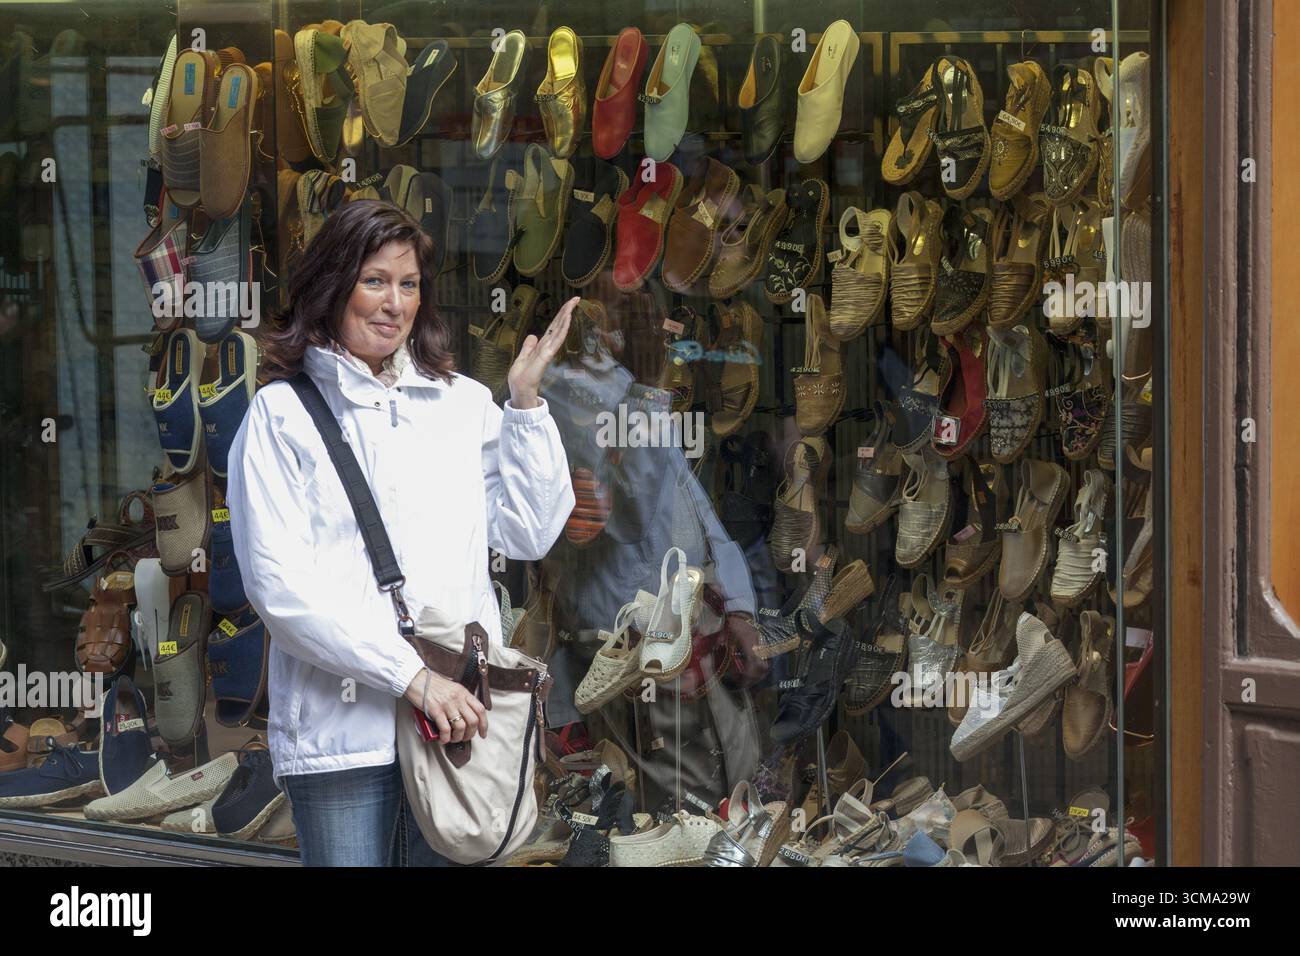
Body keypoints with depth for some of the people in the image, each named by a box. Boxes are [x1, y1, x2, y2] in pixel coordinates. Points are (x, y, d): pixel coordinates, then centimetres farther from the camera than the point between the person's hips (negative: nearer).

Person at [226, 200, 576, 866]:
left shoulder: (464, 403, 15)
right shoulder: (281, 417, 3)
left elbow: (531, 535, 11)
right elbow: (280, 585, -7)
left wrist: (526, 404, 4)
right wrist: (409, 676, -14)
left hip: (463, 717, 3)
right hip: (342, 729, -3)